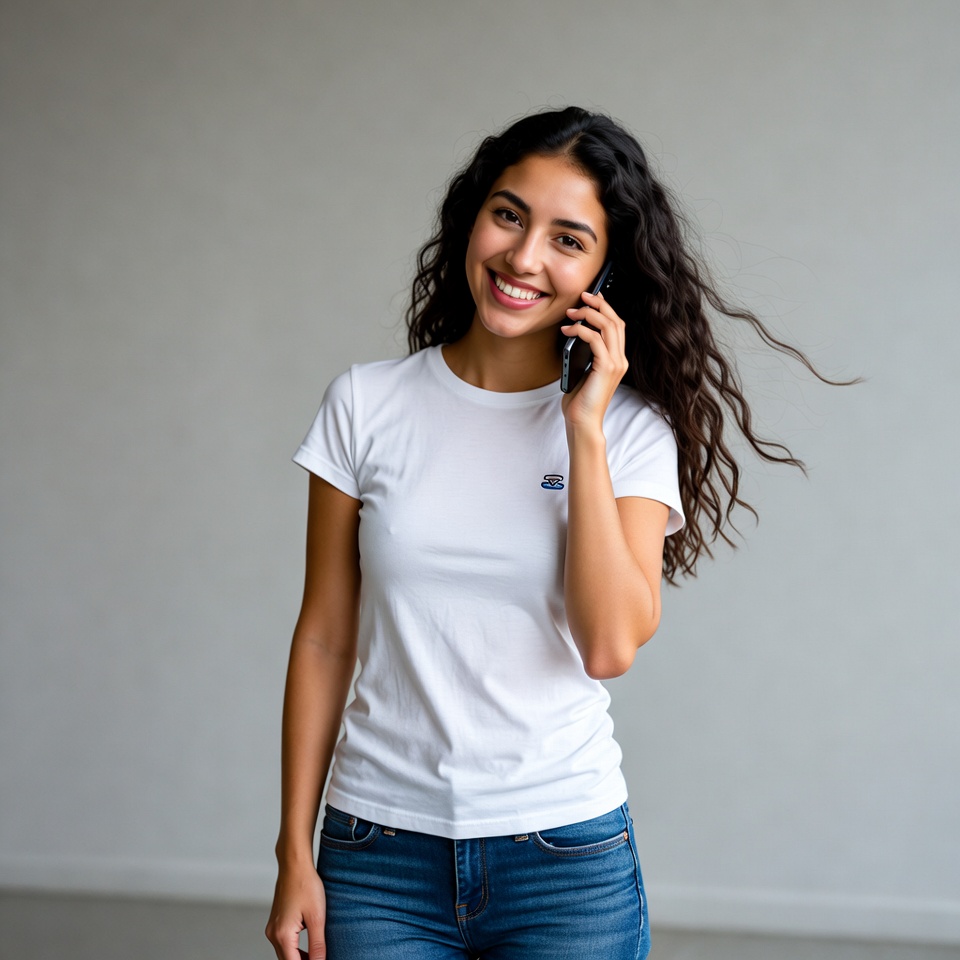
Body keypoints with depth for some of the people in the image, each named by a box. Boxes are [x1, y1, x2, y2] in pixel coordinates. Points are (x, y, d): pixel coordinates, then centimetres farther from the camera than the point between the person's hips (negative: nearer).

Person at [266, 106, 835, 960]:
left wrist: (586, 429, -15)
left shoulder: (633, 430, -2)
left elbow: (611, 646, -15)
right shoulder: (366, 405, 0)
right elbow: (324, 640, 3)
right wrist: (296, 856, 2)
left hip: (567, 859, 0)